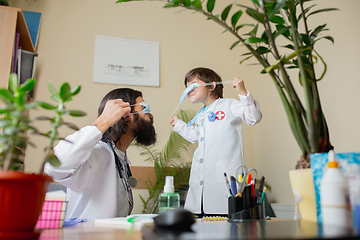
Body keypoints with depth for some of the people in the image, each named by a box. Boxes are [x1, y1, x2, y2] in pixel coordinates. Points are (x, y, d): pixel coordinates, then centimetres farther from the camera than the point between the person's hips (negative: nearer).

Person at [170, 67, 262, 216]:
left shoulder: (229, 105, 1)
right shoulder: (201, 116, 23)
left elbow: (255, 118, -10)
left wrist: (243, 93, -19)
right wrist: (178, 124, 42)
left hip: (224, 181, -7)